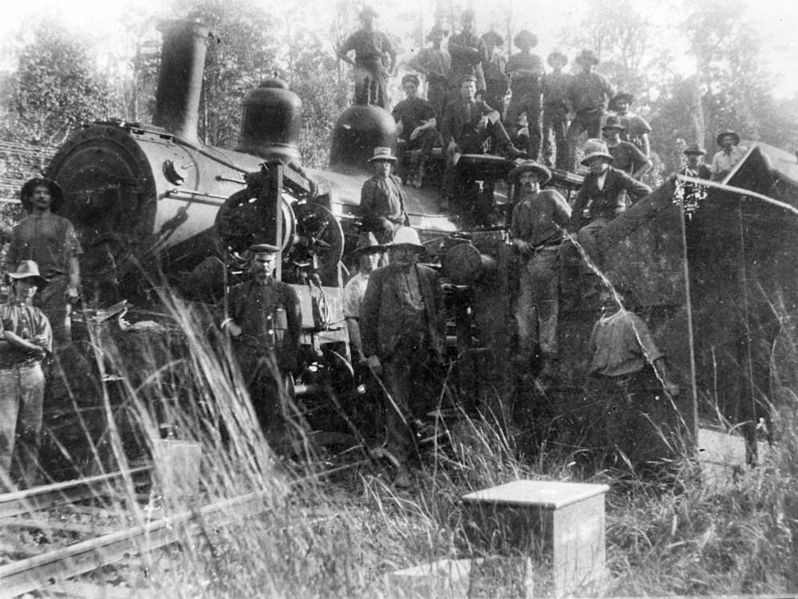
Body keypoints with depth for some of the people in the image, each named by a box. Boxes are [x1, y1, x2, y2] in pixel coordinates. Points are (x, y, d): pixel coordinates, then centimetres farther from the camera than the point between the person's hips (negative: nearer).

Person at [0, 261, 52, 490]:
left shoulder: (39, 316, 16)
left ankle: (29, 483, 7)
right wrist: (31, 344, -10)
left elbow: (44, 349, 4)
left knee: (31, 430, 3)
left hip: (33, 375, 3)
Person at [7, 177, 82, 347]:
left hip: (56, 284, -3)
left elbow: (73, 258, 3)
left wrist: (73, 286, -9)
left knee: (60, 331, -12)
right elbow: (11, 262, 18)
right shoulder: (20, 228, 18)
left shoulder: (63, 225, 11)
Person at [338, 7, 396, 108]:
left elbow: (393, 54, 23)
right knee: (361, 102, -10)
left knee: (381, 103, -4)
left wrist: (390, 71, 12)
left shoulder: (382, 36, 16)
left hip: (379, 72, 2)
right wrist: (354, 64, 2)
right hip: (362, 72, -2)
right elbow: (341, 53, 11)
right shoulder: (356, 36, 10)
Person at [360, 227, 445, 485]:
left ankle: (397, 446, 26)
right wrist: (371, 353, -6)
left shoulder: (429, 275, 13)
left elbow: (438, 312, 17)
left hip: (423, 349, 4)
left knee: (423, 402, 4)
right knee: (397, 407, -7)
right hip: (393, 350, -3)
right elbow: (367, 316, 1)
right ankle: (401, 466, -4)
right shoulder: (379, 277, 4)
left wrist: (439, 345, 8)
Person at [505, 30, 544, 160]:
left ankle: (532, 157, 2)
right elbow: (511, 75, -2)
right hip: (517, 94, -1)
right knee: (509, 122, -17)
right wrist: (530, 73, -10)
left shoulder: (537, 58, 16)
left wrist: (523, 71, -14)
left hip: (533, 95, 1)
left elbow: (540, 72, -3)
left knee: (534, 128, -2)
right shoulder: (513, 58, 14)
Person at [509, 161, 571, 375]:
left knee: (547, 309, -8)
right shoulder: (519, 208, 23)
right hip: (528, 260, 6)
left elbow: (571, 222, 2)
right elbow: (513, 234, 21)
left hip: (548, 257, -6)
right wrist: (519, 242, -1)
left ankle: (549, 357, -6)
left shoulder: (551, 197, 5)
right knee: (524, 309, 3)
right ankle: (525, 354, 10)